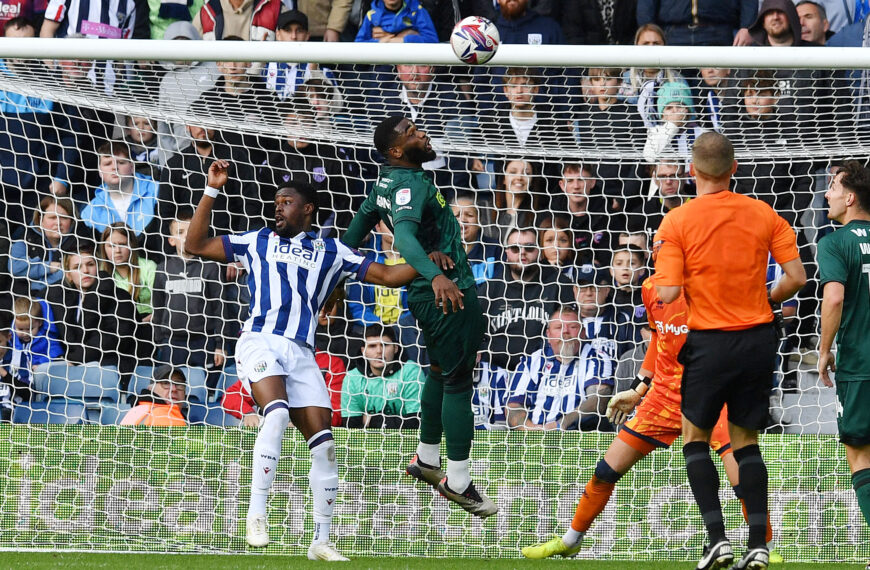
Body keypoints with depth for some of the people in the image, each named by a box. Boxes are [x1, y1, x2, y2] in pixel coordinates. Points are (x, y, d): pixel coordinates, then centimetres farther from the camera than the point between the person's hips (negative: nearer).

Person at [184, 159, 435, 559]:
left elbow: (388, 276, 17)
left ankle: (321, 541, 5)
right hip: (260, 342, -3)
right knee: (277, 413, -30)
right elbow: (195, 245, 15)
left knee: (324, 444, -5)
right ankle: (256, 515, -27)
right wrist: (212, 191, 9)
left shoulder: (331, 252, 18)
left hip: (301, 353, 3)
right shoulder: (258, 242, 18)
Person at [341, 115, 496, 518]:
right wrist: (435, 275, -56)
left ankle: (427, 459, 33)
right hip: (450, 295, -10)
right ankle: (458, 481, -5)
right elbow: (404, 236, -40)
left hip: (431, 293, 10)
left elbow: (364, 217, 24)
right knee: (458, 380, -6)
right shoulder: (408, 186, -23)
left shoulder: (387, 181, 7)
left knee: (441, 372, 23)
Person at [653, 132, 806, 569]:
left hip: (708, 342, -3)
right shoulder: (764, 214, 1)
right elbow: (796, 277, -1)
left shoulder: (677, 222, -9)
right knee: (747, 440, 12)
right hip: (758, 338, 3)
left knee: (695, 437, 13)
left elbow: (668, 294, -13)